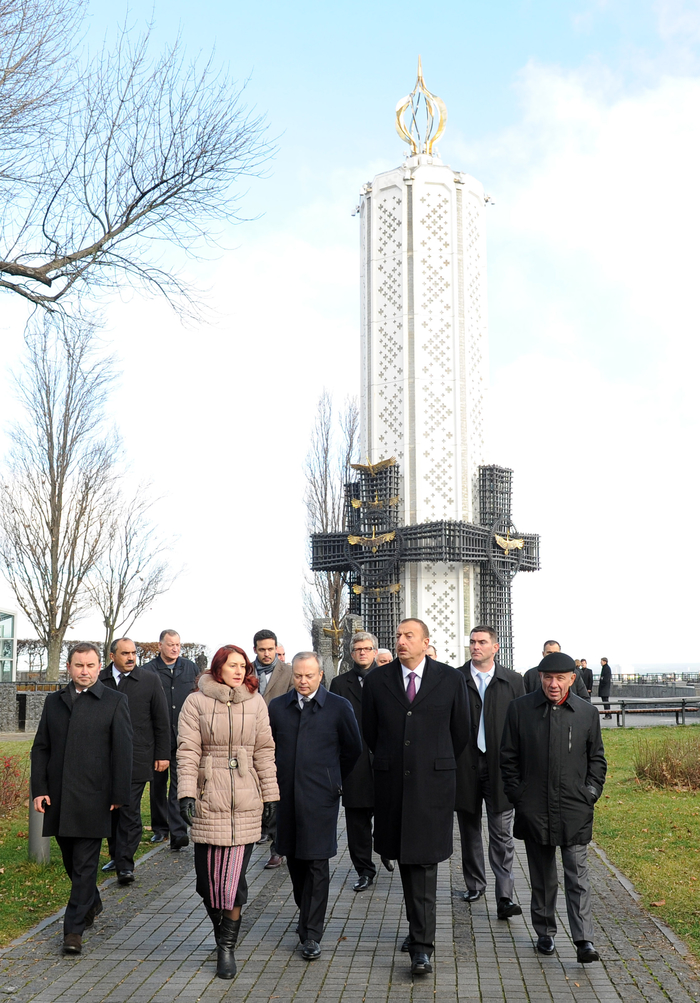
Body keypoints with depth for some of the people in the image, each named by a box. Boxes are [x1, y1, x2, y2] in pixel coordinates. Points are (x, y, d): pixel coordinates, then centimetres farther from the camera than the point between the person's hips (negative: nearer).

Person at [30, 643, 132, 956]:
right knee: (71, 860, 15)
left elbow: (122, 751, -3)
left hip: (93, 797, -4)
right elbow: (40, 748, 11)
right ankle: (92, 904, 38)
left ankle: (74, 928, 4)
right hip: (58, 797, 4)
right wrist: (39, 789, 1)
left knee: (85, 864, -3)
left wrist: (120, 795, -8)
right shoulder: (54, 701, 11)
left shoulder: (114, 701, -1)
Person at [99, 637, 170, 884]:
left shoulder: (150, 681, 2)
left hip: (136, 759, -2)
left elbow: (162, 721, 5)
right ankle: (116, 856, 25)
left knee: (130, 812, -6)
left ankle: (125, 865, -3)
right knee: (111, 810, 10)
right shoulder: (98, 680, 5)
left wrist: (162, 754, 1)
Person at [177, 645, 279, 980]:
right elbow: (187, 751, -2)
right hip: (208, 799, -1)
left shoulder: (255, 703, 7)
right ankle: (222, 931, 29)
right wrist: (186, 792, -11)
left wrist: (270, 794, 8)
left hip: (245, 801, 1)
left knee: (233, 875, -4)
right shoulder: (196, 702, 1)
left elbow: (264, 751, 10)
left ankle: (227, 946, 9)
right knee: (207, 875, 4)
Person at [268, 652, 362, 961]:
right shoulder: (277, 707, 5)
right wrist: (278, 780, 13)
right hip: (287, 796, 4)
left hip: (321, 797, -4)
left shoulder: (338, 707, -3)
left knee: (316, 864, -3)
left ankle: (311, 935, 3)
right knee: (294, 860, 14)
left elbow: (353, 749, 6)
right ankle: (306, 913, 35)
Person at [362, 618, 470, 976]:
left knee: (423, 859, -4)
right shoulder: (377, 679, 3)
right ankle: (420, 929, 24)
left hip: (433, 781, -2)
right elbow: (370, 730, 14)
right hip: (392, 782, 2)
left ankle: (421, 944, 0)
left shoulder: (451, 679, -1)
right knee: (404, 857, 9)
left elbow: (461, 731, 9)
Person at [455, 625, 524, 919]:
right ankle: (474, 885, 30)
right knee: (469, 831, 14)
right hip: (465, 767, 1)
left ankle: (504, 897, 0)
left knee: (502, 835, -2)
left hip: (500, 768, -1)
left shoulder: (513, 681, 3)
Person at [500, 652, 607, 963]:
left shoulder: (587, 713, 2)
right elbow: (508, 756, 5)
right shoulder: (520, 709, 0)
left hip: (575, 809, 0)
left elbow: (597, 758, 10)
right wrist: (517, 795, 0)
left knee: (577, 875, -3)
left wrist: (591, 793, 1)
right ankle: (545, 933, 25)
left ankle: (584, 940, -1)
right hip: (535, 808, 1)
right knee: (542, 876, 12)